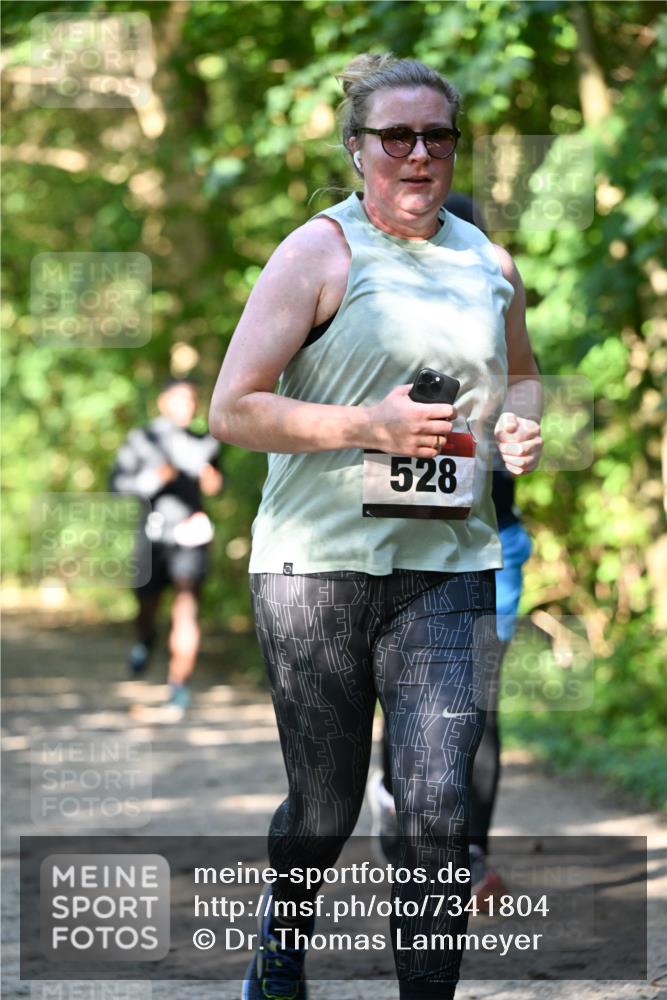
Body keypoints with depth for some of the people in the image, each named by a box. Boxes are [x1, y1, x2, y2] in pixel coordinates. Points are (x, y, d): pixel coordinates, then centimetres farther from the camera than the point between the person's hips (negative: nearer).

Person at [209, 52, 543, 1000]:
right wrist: (371, 427, -18)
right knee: (324, 805, 9)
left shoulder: (488, 262, 12)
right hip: (318, 563, -3)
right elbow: (232, 409, -8)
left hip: (446, 566, 3)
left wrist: (521, 423, 6)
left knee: (439, 808, -10)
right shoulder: (320, 253, -3)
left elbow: (522, 377, 30)